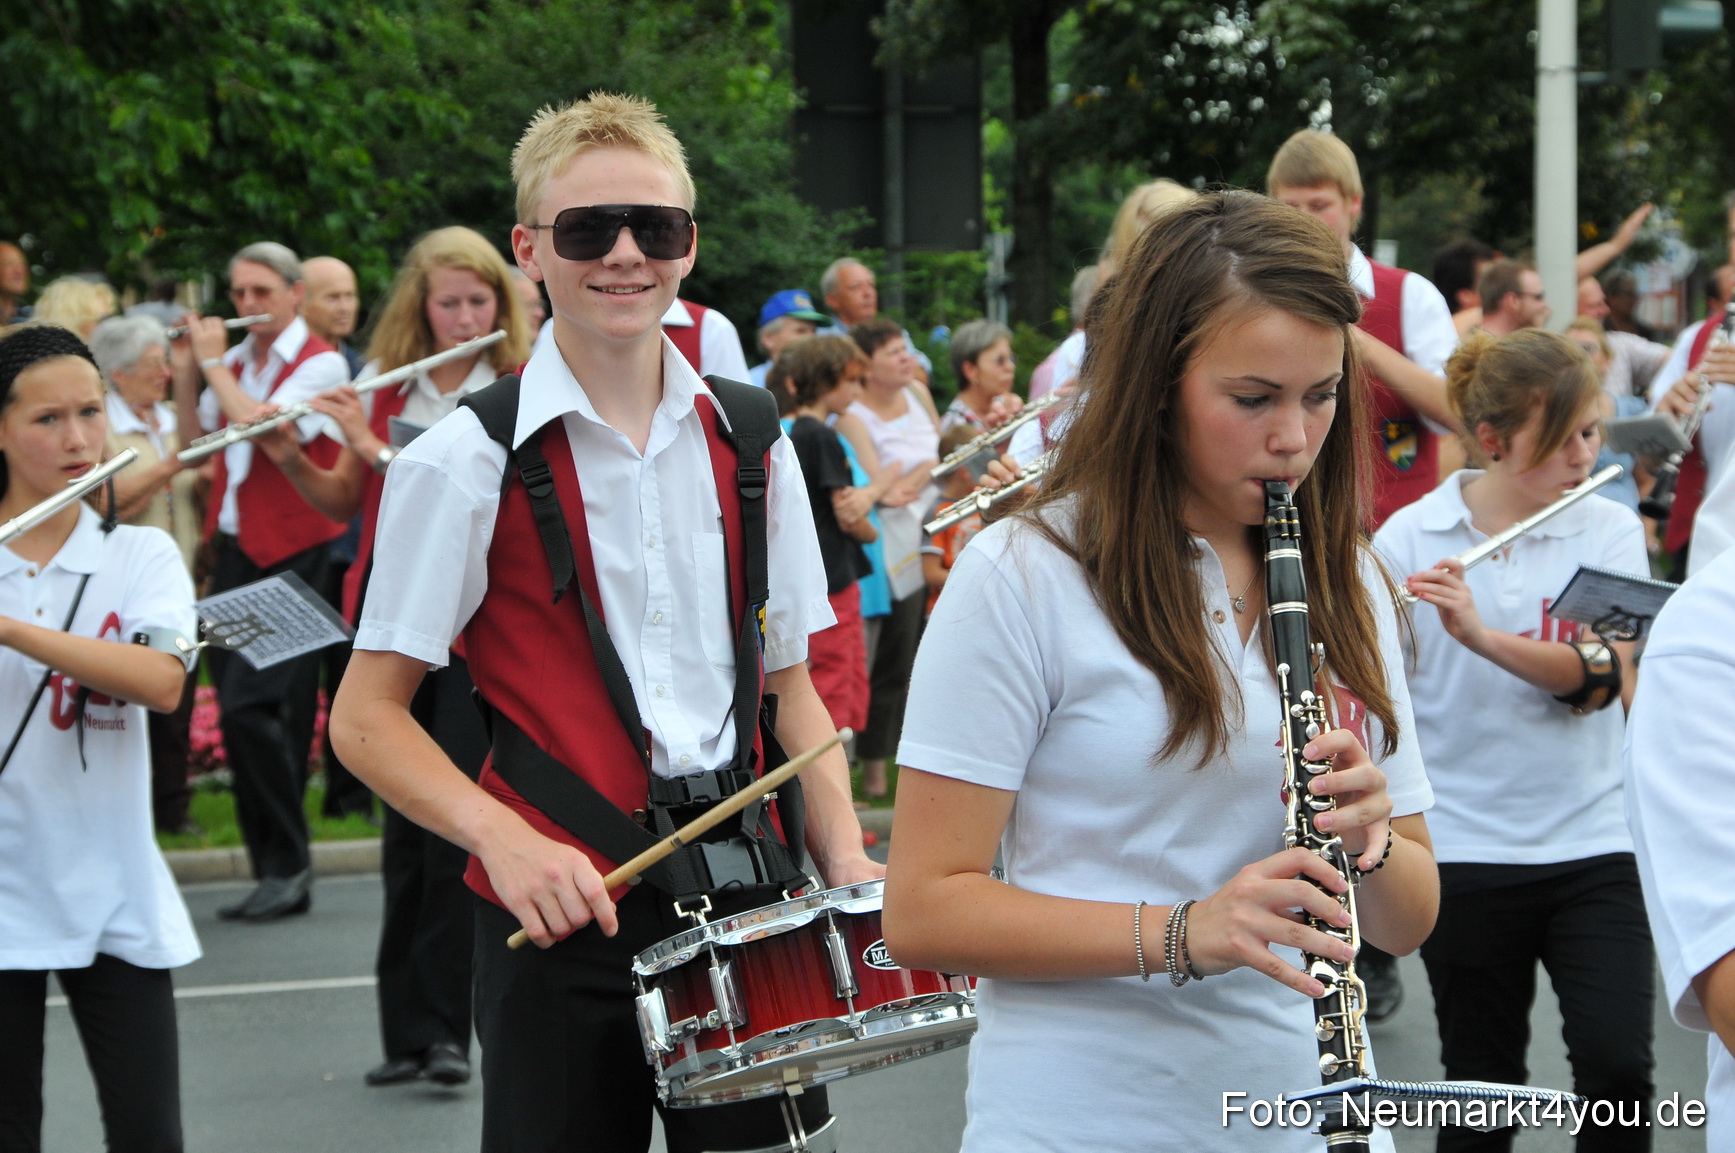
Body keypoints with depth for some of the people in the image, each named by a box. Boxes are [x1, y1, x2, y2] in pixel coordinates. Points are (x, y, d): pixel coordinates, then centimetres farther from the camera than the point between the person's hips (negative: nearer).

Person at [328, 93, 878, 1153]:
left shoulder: (750, 444, 8)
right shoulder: (469, 461, -5)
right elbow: (367, 717, -5)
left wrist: (845, 857, 0)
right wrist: (506, 839, -20)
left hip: (745, 890, 4)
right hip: (561, 906, -3)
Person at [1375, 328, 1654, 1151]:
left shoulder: (1610, 531, 0)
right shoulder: (1410, 539, -3)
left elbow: (1606, 679, -14)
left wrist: (1481, 633, -28)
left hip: (1593, 844, 1)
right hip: (1463, 850, -1)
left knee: (1618, 1067, -9)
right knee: (1482, 1085, 6)